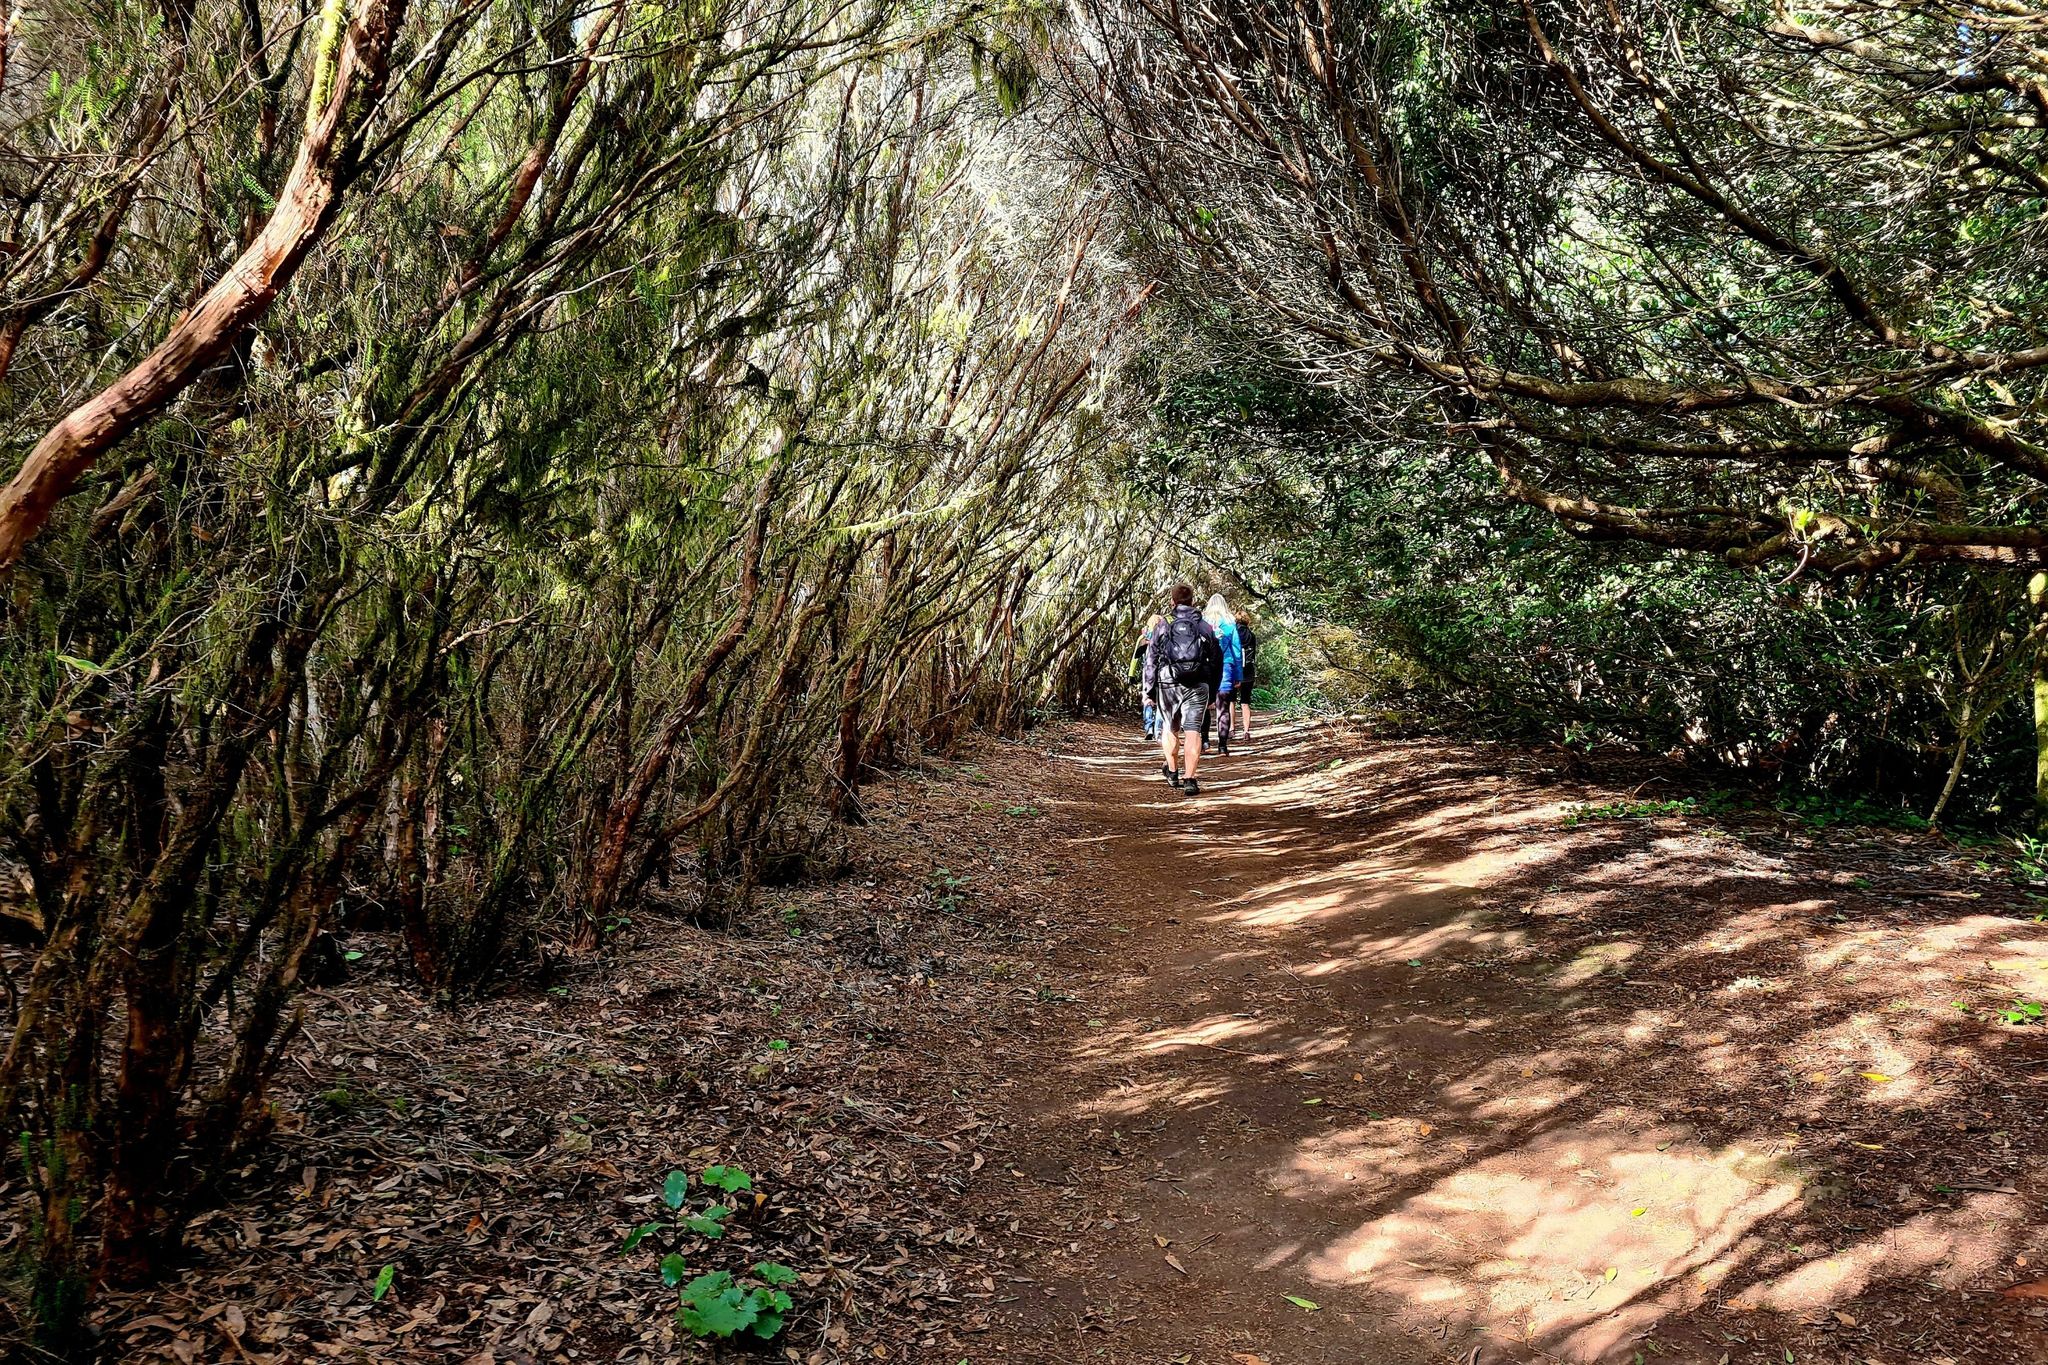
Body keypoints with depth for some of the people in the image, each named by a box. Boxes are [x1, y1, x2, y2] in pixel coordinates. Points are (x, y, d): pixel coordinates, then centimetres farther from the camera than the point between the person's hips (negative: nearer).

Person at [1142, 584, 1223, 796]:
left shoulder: (1163, 625, 4)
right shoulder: (1205, 627, 9)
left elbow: (1151, 659, 2)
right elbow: (1217, 662, 11)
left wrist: (1149, 689, 8)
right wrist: (1212, 693, 18)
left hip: (1168, 684, 0)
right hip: (1197, 686, 0)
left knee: (1170, 728, 19)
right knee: (1192, 732, -3)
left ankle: (1172, 771, 31)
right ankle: (1189, 780, -10)